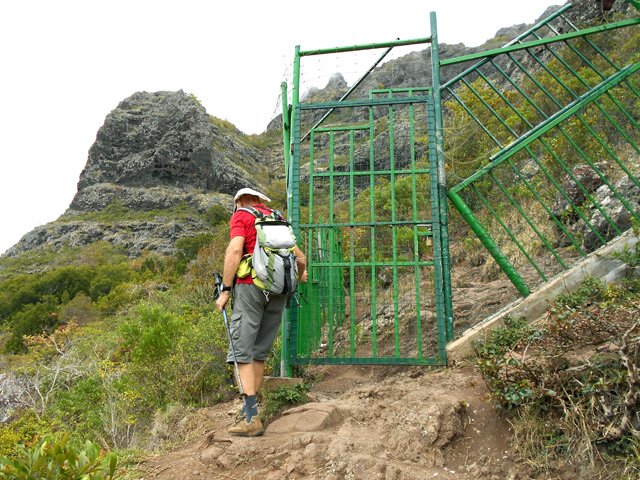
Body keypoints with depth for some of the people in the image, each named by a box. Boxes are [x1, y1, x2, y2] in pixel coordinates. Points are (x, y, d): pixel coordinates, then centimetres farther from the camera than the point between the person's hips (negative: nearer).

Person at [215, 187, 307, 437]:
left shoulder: (241, 216, 4)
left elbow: (234, 250, -13)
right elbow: (300, 258, 21)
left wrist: (225, 290, -11)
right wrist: (301, 274, 42)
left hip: (251, 286, -5)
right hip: (278, 291, 6)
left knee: (242, 352, -3)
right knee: (259, 353, 13)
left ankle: (251, 419, -8)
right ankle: (249, 412, 20)